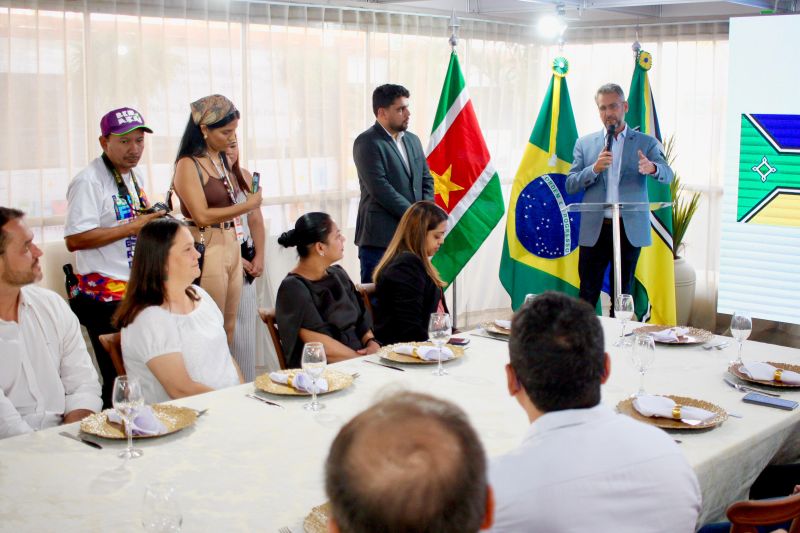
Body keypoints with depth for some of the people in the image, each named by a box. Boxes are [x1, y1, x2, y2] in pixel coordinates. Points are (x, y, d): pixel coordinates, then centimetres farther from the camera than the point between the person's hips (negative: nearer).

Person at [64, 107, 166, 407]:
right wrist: (133, 227, -22)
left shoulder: (137, 176, 15)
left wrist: (154, 221, 9)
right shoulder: (88, 181, -13)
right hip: (106, 295, -8)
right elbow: (75, 240, -21)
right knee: (119, 380, -6)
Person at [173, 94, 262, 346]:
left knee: (229, 328, 12)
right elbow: (202, 215, -17)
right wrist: (247, 205, -12)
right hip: (208, 249, -8)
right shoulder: (188, 164, -10)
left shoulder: (223, 159, 13)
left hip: (232, 246, 8)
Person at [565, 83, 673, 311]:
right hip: (594, 230, 1)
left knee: (622, 295, 7)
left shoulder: (646, 143, 6)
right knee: (587, 295, 1)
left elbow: (667, 175, -8)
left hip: (630, 230, 0)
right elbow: (570, 185, 4)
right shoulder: (585, 144, 9)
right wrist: (595, 169, -14)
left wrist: (652, 168, -31)